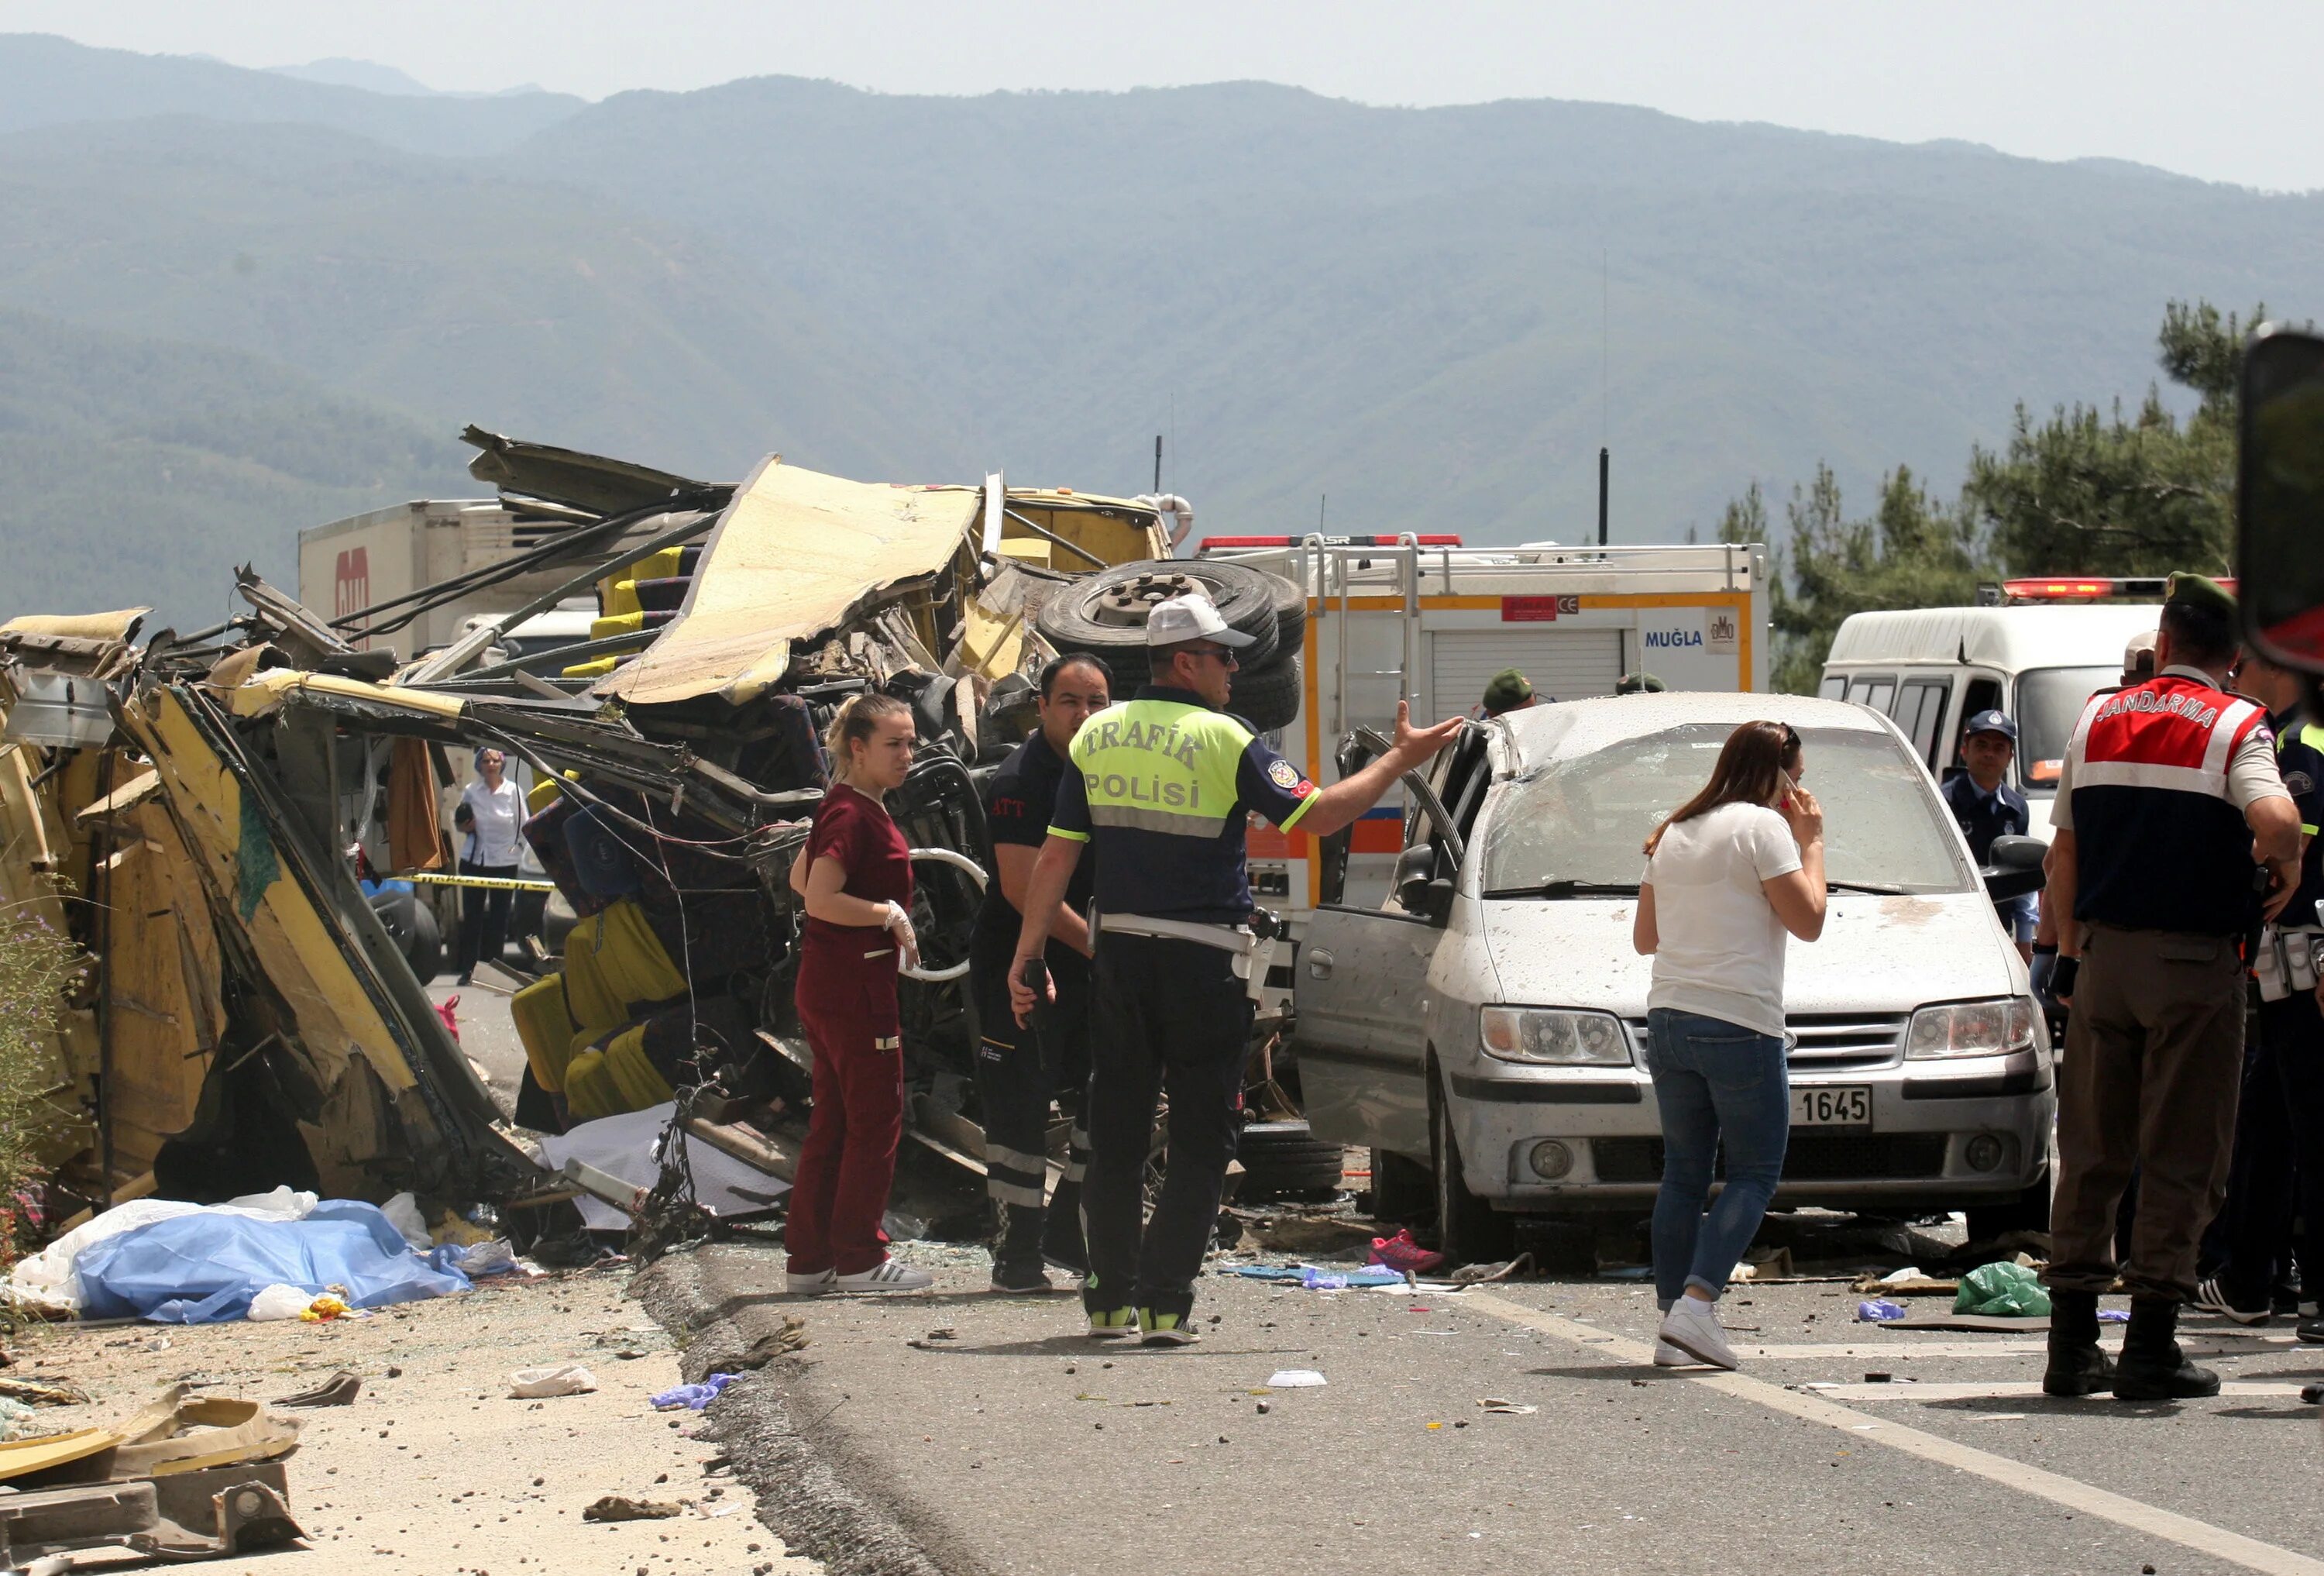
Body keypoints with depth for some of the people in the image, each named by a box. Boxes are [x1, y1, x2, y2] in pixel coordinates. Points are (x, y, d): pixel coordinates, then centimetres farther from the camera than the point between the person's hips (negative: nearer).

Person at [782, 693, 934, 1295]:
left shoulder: (844, 807, 14)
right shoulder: (854, 815, -17)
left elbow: (800, 878, 26)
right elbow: (819, 898, -26)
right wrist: (891, 915, -16)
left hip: (825, 983, 10)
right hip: (855, 984, -10)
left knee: (833, 1121, 13)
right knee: (877, 1118, -3)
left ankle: (809, 1258, 16)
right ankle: (859, 1258, 1)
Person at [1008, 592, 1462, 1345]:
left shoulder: (1099, 734, 5)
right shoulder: (1225, 741, -10)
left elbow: (1056, 857, 5)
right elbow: (1318, 815, -8)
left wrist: (1027, 955, 10)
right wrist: (1401, 759, 1)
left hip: (1119, 953, 5)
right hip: (1204, 963, -5)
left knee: (1116, 1133, 12)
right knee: (1199, 1141, 3)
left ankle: (1110, 1299, 12)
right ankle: (1166, 1303, -3)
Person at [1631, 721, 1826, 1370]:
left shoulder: (1673, 834, 17)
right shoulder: (1762, 828, -5)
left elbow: (1644, 937, 22)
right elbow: (1808, 921, -6)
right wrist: (1811, 844, 5)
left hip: (1668, 1018, 7)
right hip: (1739, 1024, -7)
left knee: (1683, 1172, 11)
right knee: (1754, 1173, -1)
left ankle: (1671, 1320, 6)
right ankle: (1697, 1302, -16)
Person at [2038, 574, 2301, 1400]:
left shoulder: (2098, 720, 8)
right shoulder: (2236, 726, -7)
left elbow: (2062, 855, 10)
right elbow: (2274, 818, -25)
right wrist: (2283, 864, -3)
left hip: (2104, 953, 4)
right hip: (2194, 960, -4)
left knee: (2091, 1153, 11)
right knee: (2180, 1158, 0)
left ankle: (2072, 1344, 11)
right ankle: (2151, 1346, -3)